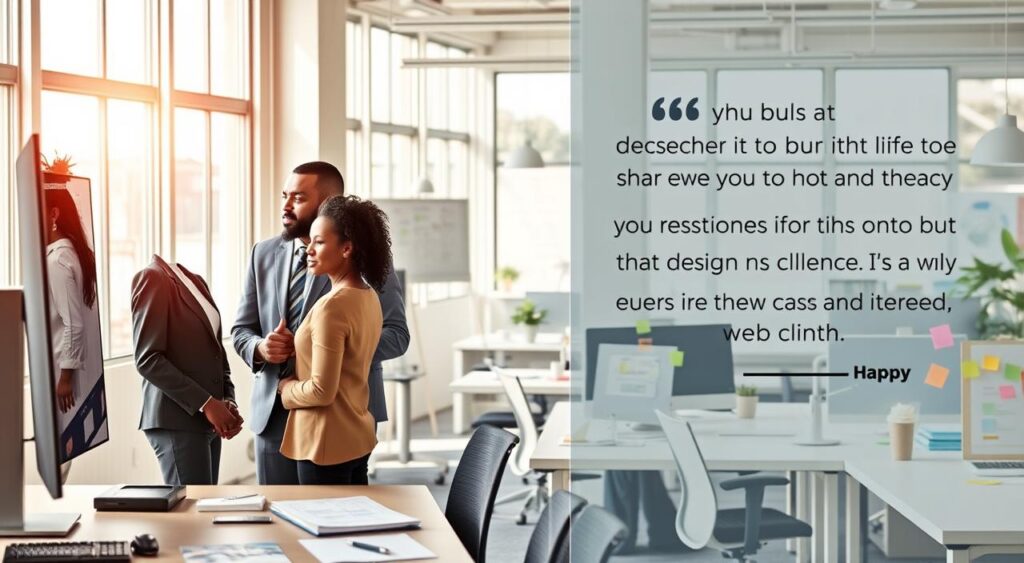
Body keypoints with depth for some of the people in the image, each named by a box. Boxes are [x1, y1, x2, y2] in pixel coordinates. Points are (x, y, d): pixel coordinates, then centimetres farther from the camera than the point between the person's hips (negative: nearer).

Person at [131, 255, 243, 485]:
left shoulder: (197, 282, 15)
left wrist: (228, 401, 2)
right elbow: (147, 359, -16)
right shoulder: (152, 277, -10)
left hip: (209, 421, 8)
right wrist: (205, 404, -17)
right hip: (177, 420, -8)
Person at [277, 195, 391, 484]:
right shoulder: (369, 297, 7)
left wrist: (287, 388, -2)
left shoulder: (333, 306, -20)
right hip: (359, 436, 9)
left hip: (328, 442, -9)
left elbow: (321, 391, -21)